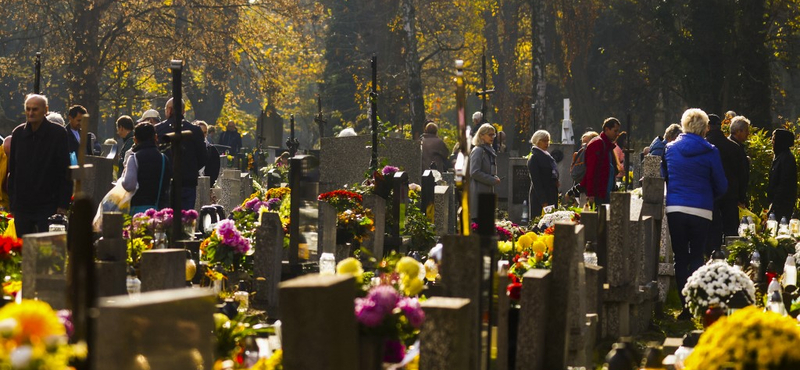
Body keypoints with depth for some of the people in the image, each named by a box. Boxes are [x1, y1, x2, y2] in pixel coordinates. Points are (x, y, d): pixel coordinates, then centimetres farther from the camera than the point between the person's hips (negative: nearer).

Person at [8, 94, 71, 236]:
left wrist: (63, 204, -10)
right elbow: (12, 171, 13)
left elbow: (65, 172, -5)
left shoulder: (58, 133, -5)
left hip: (48, 207, -4)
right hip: (22, 207, 4)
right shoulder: (18, 133, 7)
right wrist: (12, 202, 8)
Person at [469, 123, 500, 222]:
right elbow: (474, 173, -17)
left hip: (488, 191, 9)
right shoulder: (477, 151, -9)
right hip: (478, 191, -9)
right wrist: (493, 180, -14)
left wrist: (495, 178, 6)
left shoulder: (489, 150, 19)